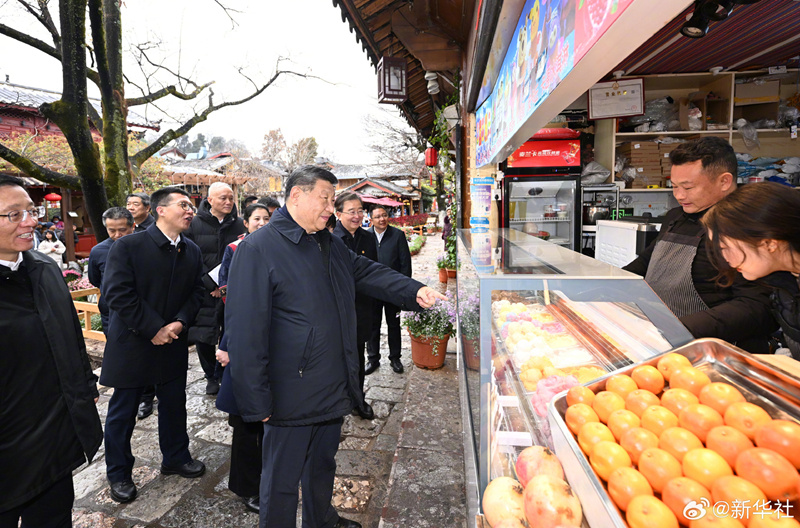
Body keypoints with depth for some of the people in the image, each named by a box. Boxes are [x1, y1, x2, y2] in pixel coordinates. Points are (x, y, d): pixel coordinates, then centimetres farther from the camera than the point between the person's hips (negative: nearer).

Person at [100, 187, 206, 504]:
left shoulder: (192, 251, 3)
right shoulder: (128, 246, -13)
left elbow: (196, 291, 4)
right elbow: (117, 293, -18)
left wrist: (180, 322, -13)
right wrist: (154, 329, -19)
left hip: (174, 343, 5)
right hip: (132, 343, -4)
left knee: (174, 405, 17)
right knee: (123, 411, 11)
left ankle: (176, 458, 38)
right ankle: (119, 473, 32)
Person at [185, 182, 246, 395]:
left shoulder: (238, 225, 3)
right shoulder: (195, 224, 0)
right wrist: (212, 284, -10)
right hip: (203, 292, 0)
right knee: (203, 337, 7)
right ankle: (211, 377, 27)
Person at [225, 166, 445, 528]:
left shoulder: (330, 244, 8)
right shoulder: (258, 249, -18)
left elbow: (368, 272, 12)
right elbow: (244, 331, -20)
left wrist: (414, 291, -4)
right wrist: (256, 402, -19)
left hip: (335, 387, 8)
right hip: (291, 395, -7)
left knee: (323, 461, 27)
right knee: (283, 478, 13)